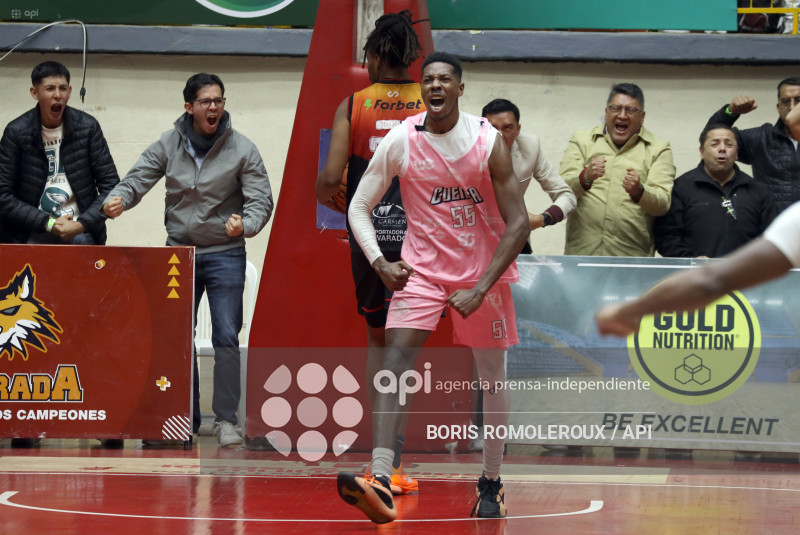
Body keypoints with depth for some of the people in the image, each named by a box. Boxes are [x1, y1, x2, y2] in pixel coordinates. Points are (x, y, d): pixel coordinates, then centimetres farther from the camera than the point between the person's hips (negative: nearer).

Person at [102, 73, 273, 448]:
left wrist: (245, 225, -28)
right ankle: (185, 419, 15)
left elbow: (261, 200, -7)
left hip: (225, 254, -3)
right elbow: (138, 179, -3)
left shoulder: (242, 149, -6)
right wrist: (118, 199, -25)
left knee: (226, 337, -9)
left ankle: (225, 420, -4)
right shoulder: (168, 146, 0)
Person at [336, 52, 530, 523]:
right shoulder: (400, 141, -9)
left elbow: (518, 224, -13)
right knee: (396, 360, -19)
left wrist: (480, 288, -21)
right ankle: (380, 482, -31)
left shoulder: (488, 141, -13)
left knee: (492, 374, 9)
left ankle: (492, 483, 27)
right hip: (422, 268, 0)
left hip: (484, 270, 0)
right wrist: (380, 263, -16)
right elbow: (359, 207, 0)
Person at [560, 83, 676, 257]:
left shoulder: (658, 149, 11)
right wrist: (585, 177, -20)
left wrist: (639, 191, -23)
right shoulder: (581, 140, 15)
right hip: (581, 250, 1)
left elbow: (664, 203, -1)